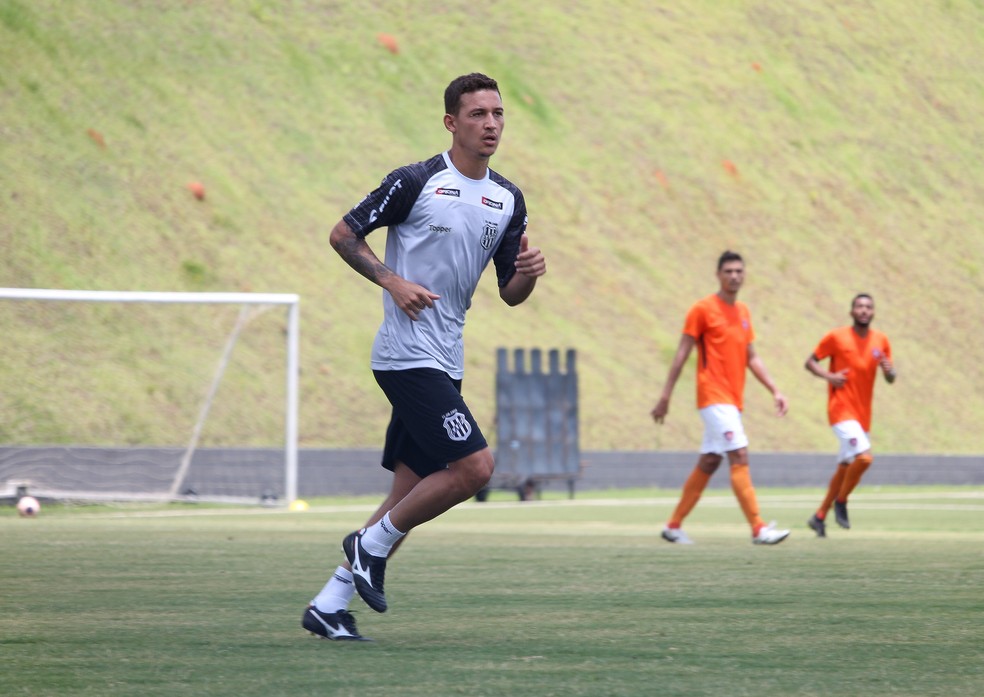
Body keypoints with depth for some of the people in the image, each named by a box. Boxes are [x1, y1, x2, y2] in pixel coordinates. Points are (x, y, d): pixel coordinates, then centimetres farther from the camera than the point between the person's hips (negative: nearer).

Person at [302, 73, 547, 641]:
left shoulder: (509, 199, 12)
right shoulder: (417, 182, -8)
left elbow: (510, 295, 15)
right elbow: (343, 235, -2)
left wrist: (529, 273, -8)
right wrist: (393, 281, -15)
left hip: (443, 363, 8)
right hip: (408, 354, -8)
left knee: (411, 495, 6)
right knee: (474, 467, -18)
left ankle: (330, 605, 13)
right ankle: (372, 544, 1)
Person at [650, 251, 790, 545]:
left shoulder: (743, 311, 15)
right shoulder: (703, 309, -5)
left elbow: (751, 358, 19)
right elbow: (682, 353, -4)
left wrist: (774, 390, 10)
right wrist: (665, 396, -6)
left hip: (732, 401, 8)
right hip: (714, 397, -8)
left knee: (708, 463, 10)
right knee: (740, 457, -17)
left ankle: (674, 526, 20)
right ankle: (758, 529, -22)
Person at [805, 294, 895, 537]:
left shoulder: (881, 341, 8)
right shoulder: (836, 337, -4)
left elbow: (891, 380, 12)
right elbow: (810, 362, 2)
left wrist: (889, 371, -11)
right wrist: (828, 376, -16)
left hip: (863, 413, 6)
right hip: (841, 408, -6)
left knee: (845, 467, 13)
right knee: (864, 457, -24)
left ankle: (819, 517, 25)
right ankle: (841, 502, -3)